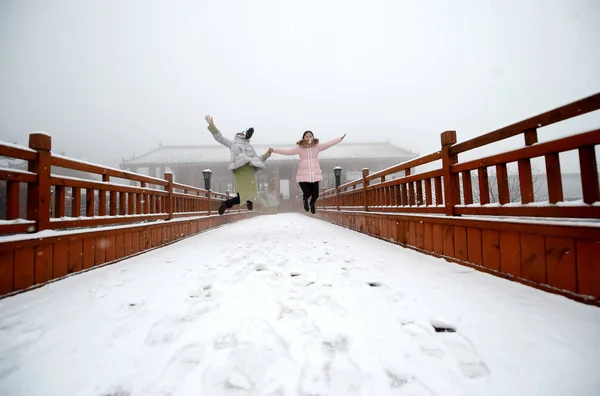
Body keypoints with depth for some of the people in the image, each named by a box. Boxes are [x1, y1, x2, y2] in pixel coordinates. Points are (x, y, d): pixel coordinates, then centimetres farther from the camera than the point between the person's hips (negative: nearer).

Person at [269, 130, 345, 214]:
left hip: (315, 174, 2)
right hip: (304, 175, -2)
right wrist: (274, 150, -7)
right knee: (307, 193, -10)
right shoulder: (299, 148, 2)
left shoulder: (317, 146, 8)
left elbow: (328, 144, 9)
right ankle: (305, 200, 33)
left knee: (315, 194, 0)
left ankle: (312, 203, 40)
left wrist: (340, 138, 7)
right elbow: (288, 151, -2)